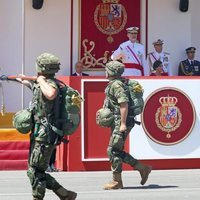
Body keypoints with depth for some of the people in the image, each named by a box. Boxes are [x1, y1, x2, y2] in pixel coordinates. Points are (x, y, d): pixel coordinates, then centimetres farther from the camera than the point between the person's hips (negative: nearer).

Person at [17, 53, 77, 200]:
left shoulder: (50, 83, -16)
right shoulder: (44, 84, 14)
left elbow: (51, 94, -42)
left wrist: (41, 81, -24)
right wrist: (25, 82, 58)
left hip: (44, 137, -10)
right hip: (40, 136, 10)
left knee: (35, 172, -5)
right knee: (38, 172, 13)